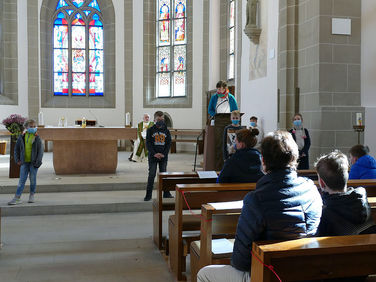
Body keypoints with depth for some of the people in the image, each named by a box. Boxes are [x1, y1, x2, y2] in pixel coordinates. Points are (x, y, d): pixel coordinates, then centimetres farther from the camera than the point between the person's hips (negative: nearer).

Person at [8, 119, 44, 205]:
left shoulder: (37, 138, -3)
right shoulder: (22, 137, 3)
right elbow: (16, 149, 11)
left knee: (33, 179, 7)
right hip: (24, 162, 2)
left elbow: (40, 151, -4)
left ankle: (32, 195, 23)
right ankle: (17, 198, 0)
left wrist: (38, 162, -11)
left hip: (33, 162, -1)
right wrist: (17, 160, 2)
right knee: (22, 180, -1)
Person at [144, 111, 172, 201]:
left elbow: (169, 144, 3)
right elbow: (148, 144, -4)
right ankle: (148, 194, 4)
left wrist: (164, 154, -10)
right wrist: (154, 154, -15)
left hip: (163, 156, 2)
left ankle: (166, 193, 16)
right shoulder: (150, 130, 0)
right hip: (153, 156, -2)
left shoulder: (166, 131, 6)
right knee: (151, 175, -1)